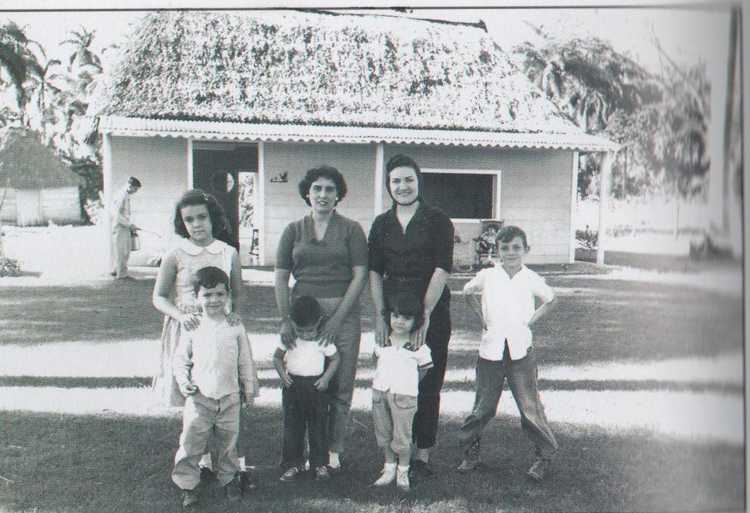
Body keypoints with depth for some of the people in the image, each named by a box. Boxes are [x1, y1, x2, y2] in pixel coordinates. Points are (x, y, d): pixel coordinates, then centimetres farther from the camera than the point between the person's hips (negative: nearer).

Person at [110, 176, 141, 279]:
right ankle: (121, 274, 5)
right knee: (121, 252, -2)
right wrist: (130, 225, -20)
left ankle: (116, 271, 25)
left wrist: (131, 227, 17)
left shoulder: (126, 195, 13)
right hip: (119, 228, -10)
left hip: (124, 228, 10)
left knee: (125, 252, 15)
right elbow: (117, 215, -23)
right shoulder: (121, 196, -18)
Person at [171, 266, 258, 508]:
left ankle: (228, 478, 34)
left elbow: (246, 361, 5)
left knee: (228, 442, 14)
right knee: (191, 442, 0)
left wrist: (249, 389, 8)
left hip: (229, 397, 1)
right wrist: (183, 381, -8)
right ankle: (187, 484, 17)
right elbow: (180, 358, 6)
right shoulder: (193, 328, -4)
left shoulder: (235, 327, -3)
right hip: (199, 397, -1)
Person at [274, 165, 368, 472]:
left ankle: (333, 451, 17)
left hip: (343, 313, -1)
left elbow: (360, 275, -3)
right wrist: (285, 319, -5)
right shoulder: (294, 230, 10)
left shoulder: (351, 229, 4)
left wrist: (337, 318, -10)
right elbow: (280, 277, 6)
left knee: (340, 387, 3)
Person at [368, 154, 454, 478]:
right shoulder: (381, 224, 10)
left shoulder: (437, 221, -1)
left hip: (432, 311, -3)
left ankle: (422, 454, 13)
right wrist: (380, 316, -3)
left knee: (428, 384, 3)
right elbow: (374, 272, 7)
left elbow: (442, 269, -9)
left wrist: (425, 313, -16)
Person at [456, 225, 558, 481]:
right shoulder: (487, 276, 0)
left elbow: (549, 299, 17)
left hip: (521, 351, 0)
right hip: (491, 349, 1)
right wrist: (481, 316, 7)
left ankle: (544, 455, 18)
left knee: (530, 406, 2)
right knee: (483, 406, 8)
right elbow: (467, 292, 18)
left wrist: (532, 319, 5)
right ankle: (470, 451, 24)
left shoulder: (532, 279, -1)